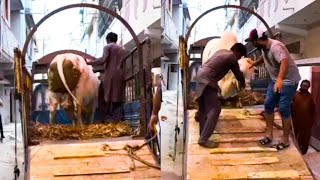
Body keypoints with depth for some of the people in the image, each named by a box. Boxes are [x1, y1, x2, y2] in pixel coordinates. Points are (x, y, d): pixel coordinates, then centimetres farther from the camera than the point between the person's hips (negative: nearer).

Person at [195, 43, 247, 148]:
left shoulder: (222, 51, 19)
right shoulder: (232, 57, -5)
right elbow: (238, 73, 7)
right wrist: (242, 84, 28)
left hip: (201, 74, 9)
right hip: (207, 80, -9)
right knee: (215, 109, -9)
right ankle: (203, 139, -12)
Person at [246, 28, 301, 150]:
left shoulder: (276, 46, -29)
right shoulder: (264, 47, 0)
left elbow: (285, 61, -47)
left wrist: (280, 79, -59)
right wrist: (254, 64, 29)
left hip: (288, 80, -9)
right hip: (275, 80, 9)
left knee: (283, 108, -9)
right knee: (268, 104, 5)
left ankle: (285, 139, 2)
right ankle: (269, 134, 13)